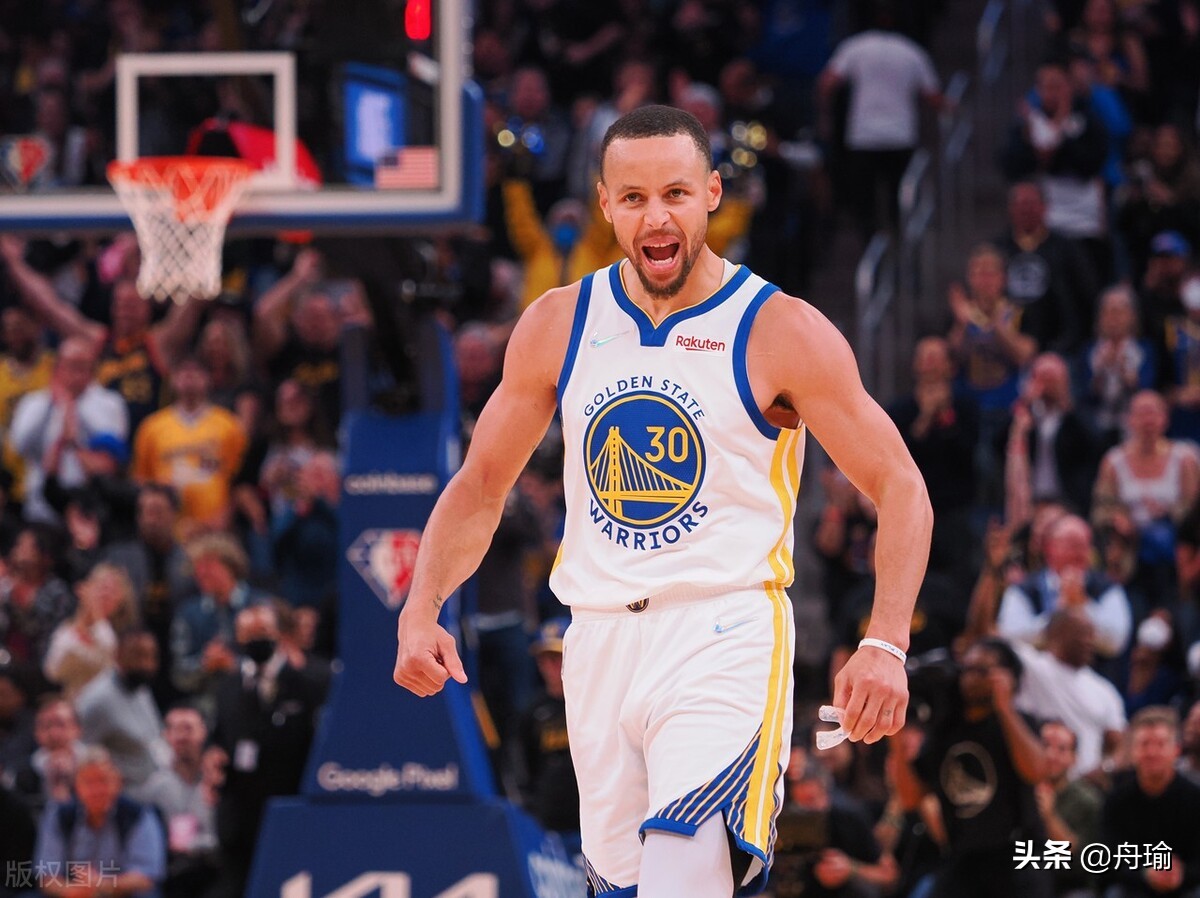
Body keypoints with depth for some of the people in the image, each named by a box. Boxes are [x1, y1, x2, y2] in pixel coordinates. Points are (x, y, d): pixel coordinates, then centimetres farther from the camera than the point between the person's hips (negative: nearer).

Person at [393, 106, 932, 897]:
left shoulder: (783, 333, -5)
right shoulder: (557, 327, 8)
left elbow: (902, 491, -3)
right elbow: (480, 489, 16)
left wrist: (886, 646, -17)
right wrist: (422, 609, -1)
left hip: (725, 639, -5)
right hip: (602, 644, 5)